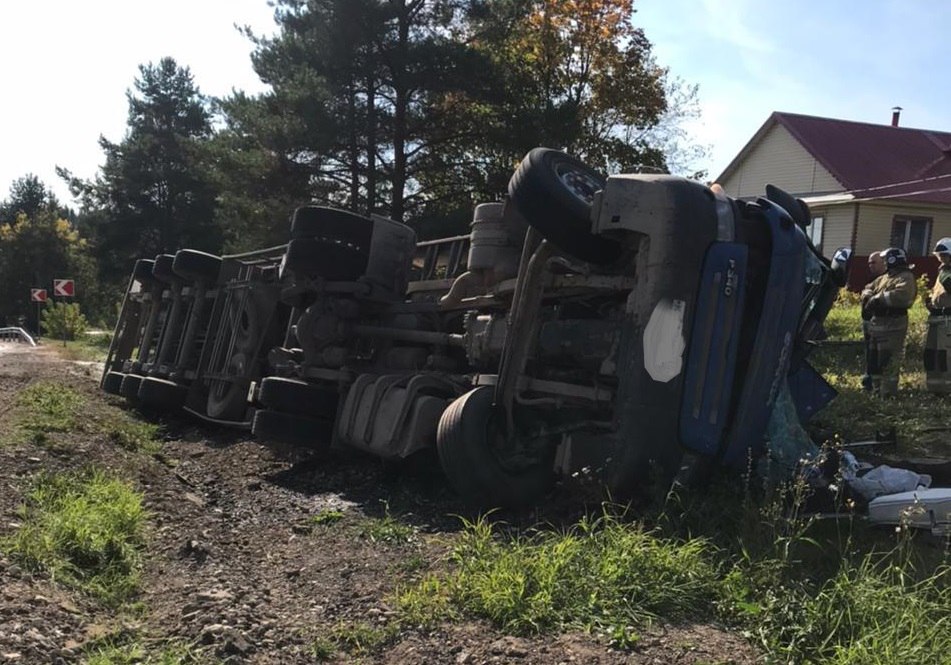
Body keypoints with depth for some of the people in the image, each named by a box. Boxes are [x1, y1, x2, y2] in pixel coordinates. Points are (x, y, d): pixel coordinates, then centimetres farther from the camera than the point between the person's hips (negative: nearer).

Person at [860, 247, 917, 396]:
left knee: (888, 363, -10)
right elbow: (868, 289, 21)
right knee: (874, 361, 17)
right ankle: (876, 391, 27)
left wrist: (879, 298, -20)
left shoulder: (905, 278, -11)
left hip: (892, 327, -10)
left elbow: (901, 296, -29)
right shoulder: (883, 278, 18)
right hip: (876, 324, 10)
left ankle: (888, 394, -7)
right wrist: (869, 297, -4)